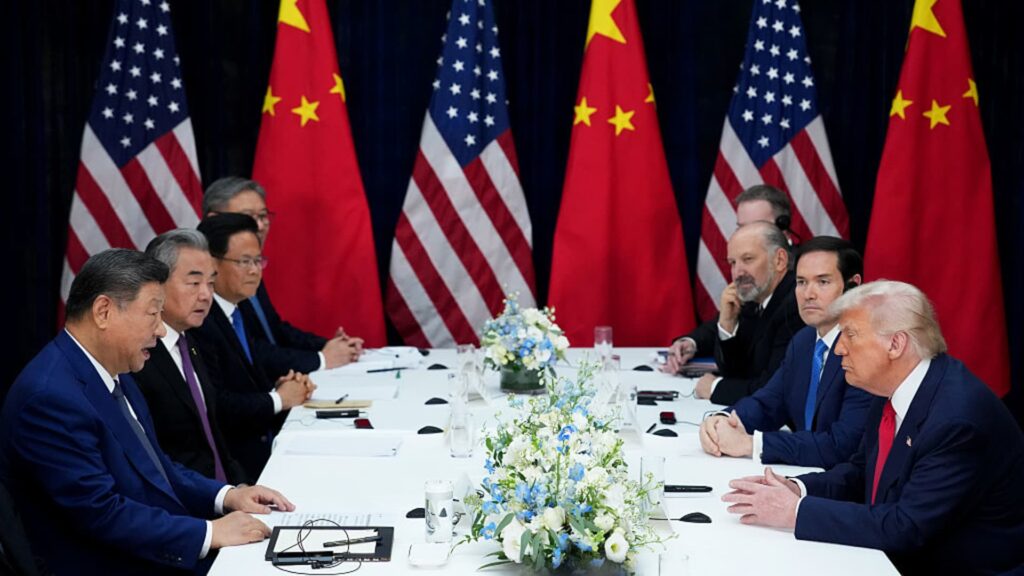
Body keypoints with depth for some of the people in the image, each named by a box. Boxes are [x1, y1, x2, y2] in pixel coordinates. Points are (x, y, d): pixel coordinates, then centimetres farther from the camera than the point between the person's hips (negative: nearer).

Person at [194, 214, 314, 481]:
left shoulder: (237, 314, 16)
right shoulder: (200, 323, -15)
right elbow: (215, 406, -22)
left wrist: (280, 387, 1)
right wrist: (278, 399, -8)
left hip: (266, 443, 9)